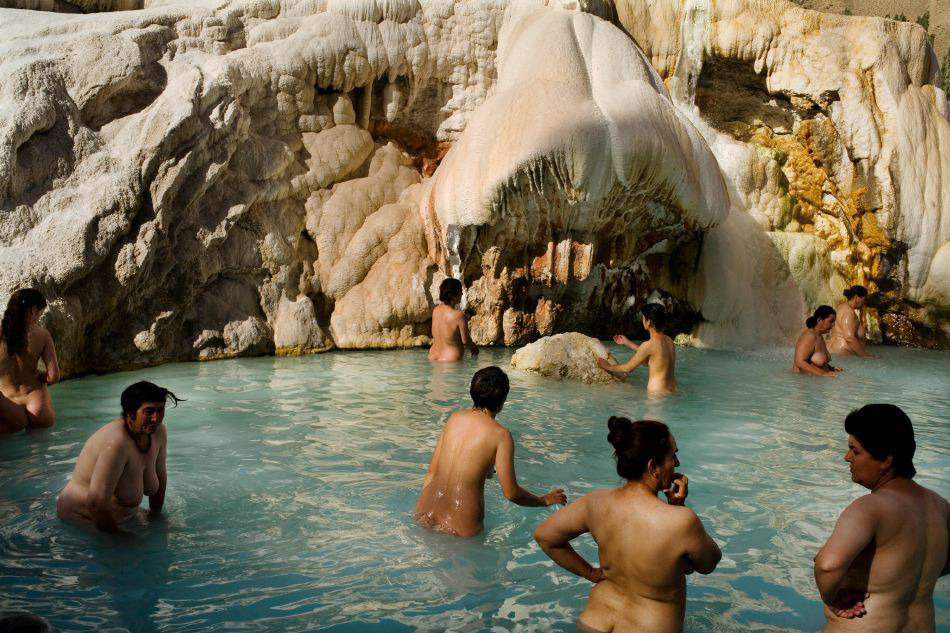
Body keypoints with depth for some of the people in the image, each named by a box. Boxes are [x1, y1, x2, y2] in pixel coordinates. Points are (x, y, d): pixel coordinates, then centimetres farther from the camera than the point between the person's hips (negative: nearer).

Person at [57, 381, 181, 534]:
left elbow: (160, 476, 8)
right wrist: (117, 535, -17)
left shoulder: (158, 431, -9)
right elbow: (96, 503, -31)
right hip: (84, 520, -9)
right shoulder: (116, 443, -33)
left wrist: (155, 516, 13)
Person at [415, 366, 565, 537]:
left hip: (425, 517, 6)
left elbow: (432, 471, 11)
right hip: (461, 528, -6)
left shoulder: (454, 418, 5)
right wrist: (545, 500, 10)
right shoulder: (500, 435, -10)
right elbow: (511, 493, -8)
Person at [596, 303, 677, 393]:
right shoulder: (669, 341, 7)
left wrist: (608, 366, 14)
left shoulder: (648, 345, -15)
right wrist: (627, 343, 32)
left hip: (658, 393, -8)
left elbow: (628, 368, -3)